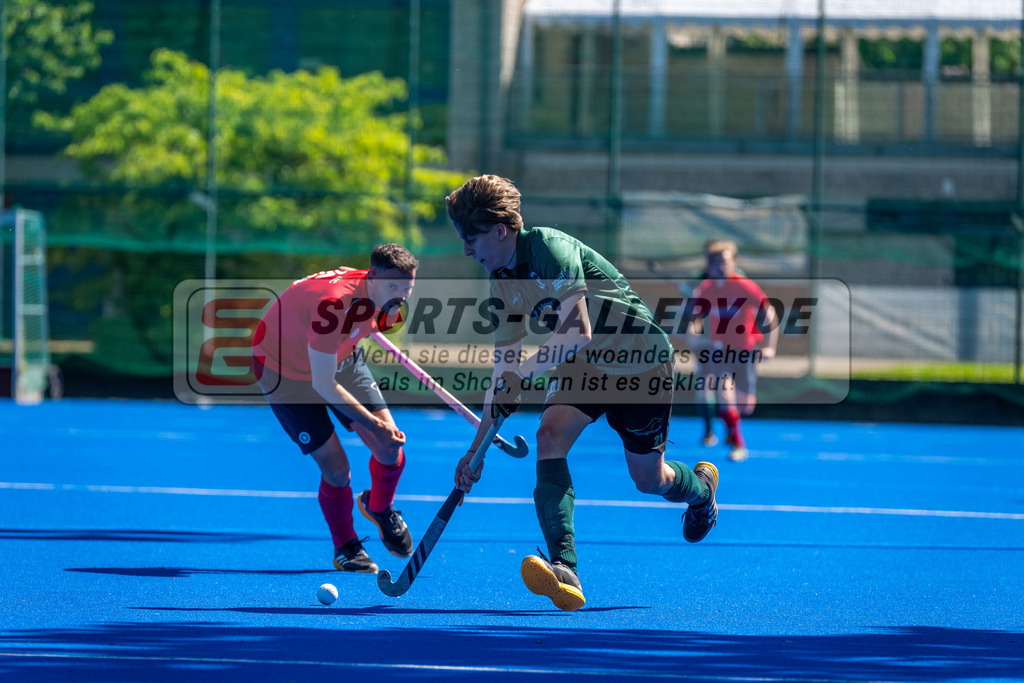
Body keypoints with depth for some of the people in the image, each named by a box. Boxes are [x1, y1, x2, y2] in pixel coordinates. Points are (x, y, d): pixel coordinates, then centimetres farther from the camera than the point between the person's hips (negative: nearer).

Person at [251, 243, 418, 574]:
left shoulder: (385, 300, -17)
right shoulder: (335, 304, -41)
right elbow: (323, 385, -34)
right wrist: (374, 424, -32)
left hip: (341, 360, 6)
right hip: (284, 370, -6)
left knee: (390, 448, -7)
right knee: (335, 466, -13)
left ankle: (380, 509, 27)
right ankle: (345, 548, 14)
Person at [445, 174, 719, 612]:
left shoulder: (549, 247, -26)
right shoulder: (502, 284, -2)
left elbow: (578, 332, -33)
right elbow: (505, 366, 3)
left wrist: (523, 373, -32)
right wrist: (478, 448, 0)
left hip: (641, 359, -6)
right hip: (584, 363, 6)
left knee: (648, 480, 5)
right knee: (550, 435, -22)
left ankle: (701, 486, 45)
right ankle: (564, 571, -33)